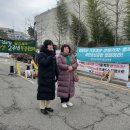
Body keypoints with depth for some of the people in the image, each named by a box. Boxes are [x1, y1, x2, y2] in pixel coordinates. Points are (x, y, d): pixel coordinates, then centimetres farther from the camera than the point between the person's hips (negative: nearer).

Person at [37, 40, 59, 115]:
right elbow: (45, 63, -26)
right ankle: (42, 107, 13)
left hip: (51, 77, 7)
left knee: (50, 91, 12)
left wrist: (57, 75, 8)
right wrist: (52, 55, -24)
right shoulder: (41, 54, -9)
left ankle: (48, 106, 25)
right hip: (43, 77, -7)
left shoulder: (52, 55, 12)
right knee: (43, 92, 0)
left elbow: (55, 66, 13)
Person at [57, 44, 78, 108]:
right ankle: (63, 102, 10)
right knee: (63, 88, -2)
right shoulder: (59, 56, -5)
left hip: (70, 75, 5)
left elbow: (76, 63, 3)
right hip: (62, 75, -5)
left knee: (69, 87, 10)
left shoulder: (72, 56, 10)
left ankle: (67, 100, 25)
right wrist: (67, 67, -22)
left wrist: (72, 67, -17)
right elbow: (59, 64, -18)